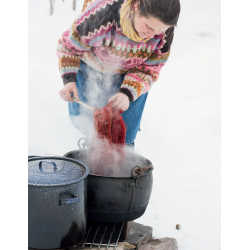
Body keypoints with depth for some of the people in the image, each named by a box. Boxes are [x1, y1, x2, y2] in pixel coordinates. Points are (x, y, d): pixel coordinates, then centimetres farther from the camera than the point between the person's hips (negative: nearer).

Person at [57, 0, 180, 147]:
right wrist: (69, 79, -34)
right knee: (80, 117, 12)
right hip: (91, 68, -1)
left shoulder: (165, 32, -33)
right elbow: (69, 44, -24)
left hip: (128, 73, 2)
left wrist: (128, 93, -38)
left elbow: (149, 69, -19)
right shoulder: (102, 14, -44)